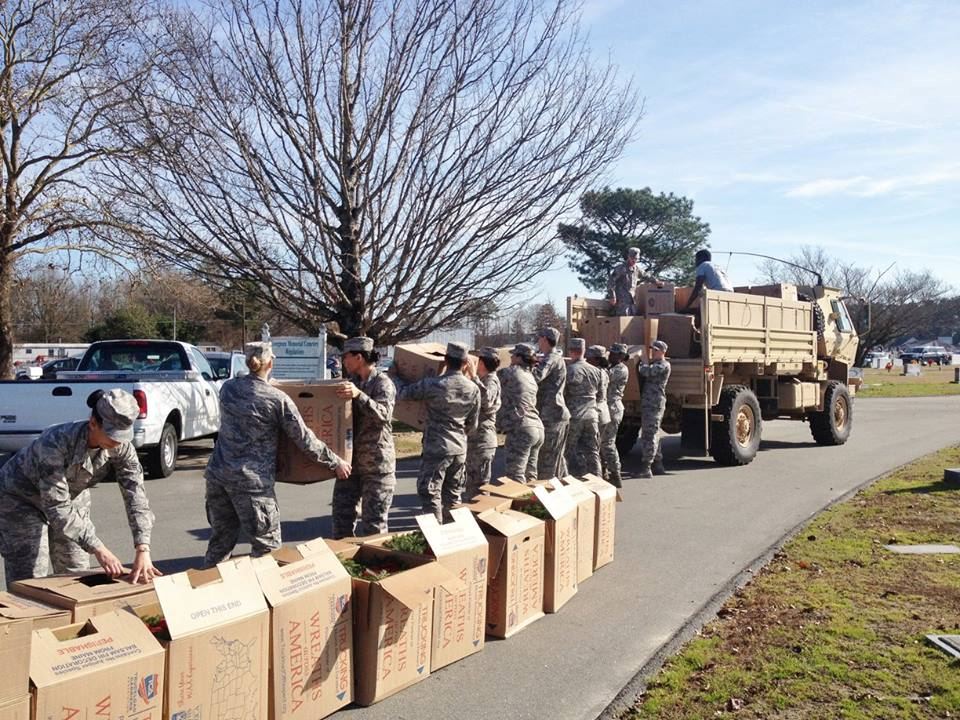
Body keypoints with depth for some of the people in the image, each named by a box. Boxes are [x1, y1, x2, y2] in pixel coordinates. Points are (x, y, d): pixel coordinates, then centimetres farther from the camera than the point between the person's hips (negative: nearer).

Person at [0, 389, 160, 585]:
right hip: (21, 498, -5)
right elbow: (57, 506, -38)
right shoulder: (57, 442, -39)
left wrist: (143, 550, -38)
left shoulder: (121, 447, -24)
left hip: (70, 497, 5)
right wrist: (99, 550, -42)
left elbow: (136, 495, -26)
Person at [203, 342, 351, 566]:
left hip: (217, 474, 6)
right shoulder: (278, 400, -9)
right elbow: (305, 440, -5)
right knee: (266, 546, 5)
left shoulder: (228, 388, 6)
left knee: (220, 540, 18)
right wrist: (336, 462, 7)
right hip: (252, 481, -6)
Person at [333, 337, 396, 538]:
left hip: (376, 462, -7)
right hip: (350, 458, 7)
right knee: (342, 513, 12)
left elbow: (383, 415, -25)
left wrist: (359, 395, -35)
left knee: (373, 519, -2)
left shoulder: (382, 382, -9)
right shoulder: (352, 381, 11)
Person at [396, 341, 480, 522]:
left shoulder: (432, 385, -15)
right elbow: (472, 425, 9)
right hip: (460, 448, 5)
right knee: (453, 494, 18)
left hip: (436, 448, -5)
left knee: (430, 494, 3)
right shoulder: (473, 389, 0)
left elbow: (402, 394, -5)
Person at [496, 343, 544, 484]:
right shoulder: (531, 377, 21)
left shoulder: (507, 372, -2)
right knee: (530, 475, 13)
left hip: (520, 430, -8)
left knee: (514, 476, -8)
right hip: (538, 429, 8)